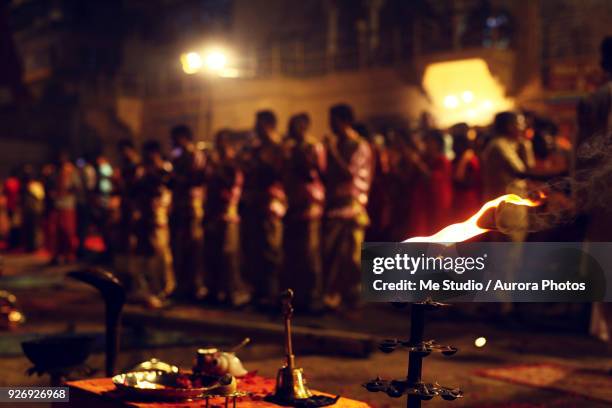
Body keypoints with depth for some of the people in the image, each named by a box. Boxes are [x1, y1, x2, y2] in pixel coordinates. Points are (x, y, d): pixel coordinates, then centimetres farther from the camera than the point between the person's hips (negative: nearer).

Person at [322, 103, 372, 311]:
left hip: (353, 207, -6)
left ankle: (351, 297, 5)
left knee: (350, 254, -4)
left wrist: (333, 152, -11)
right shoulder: (335, 145, 17)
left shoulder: (360, 146, -2)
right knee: (330, 253, 0)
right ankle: (331, 295, 3)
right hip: (333, 206, 6)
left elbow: (350, 173, -16)